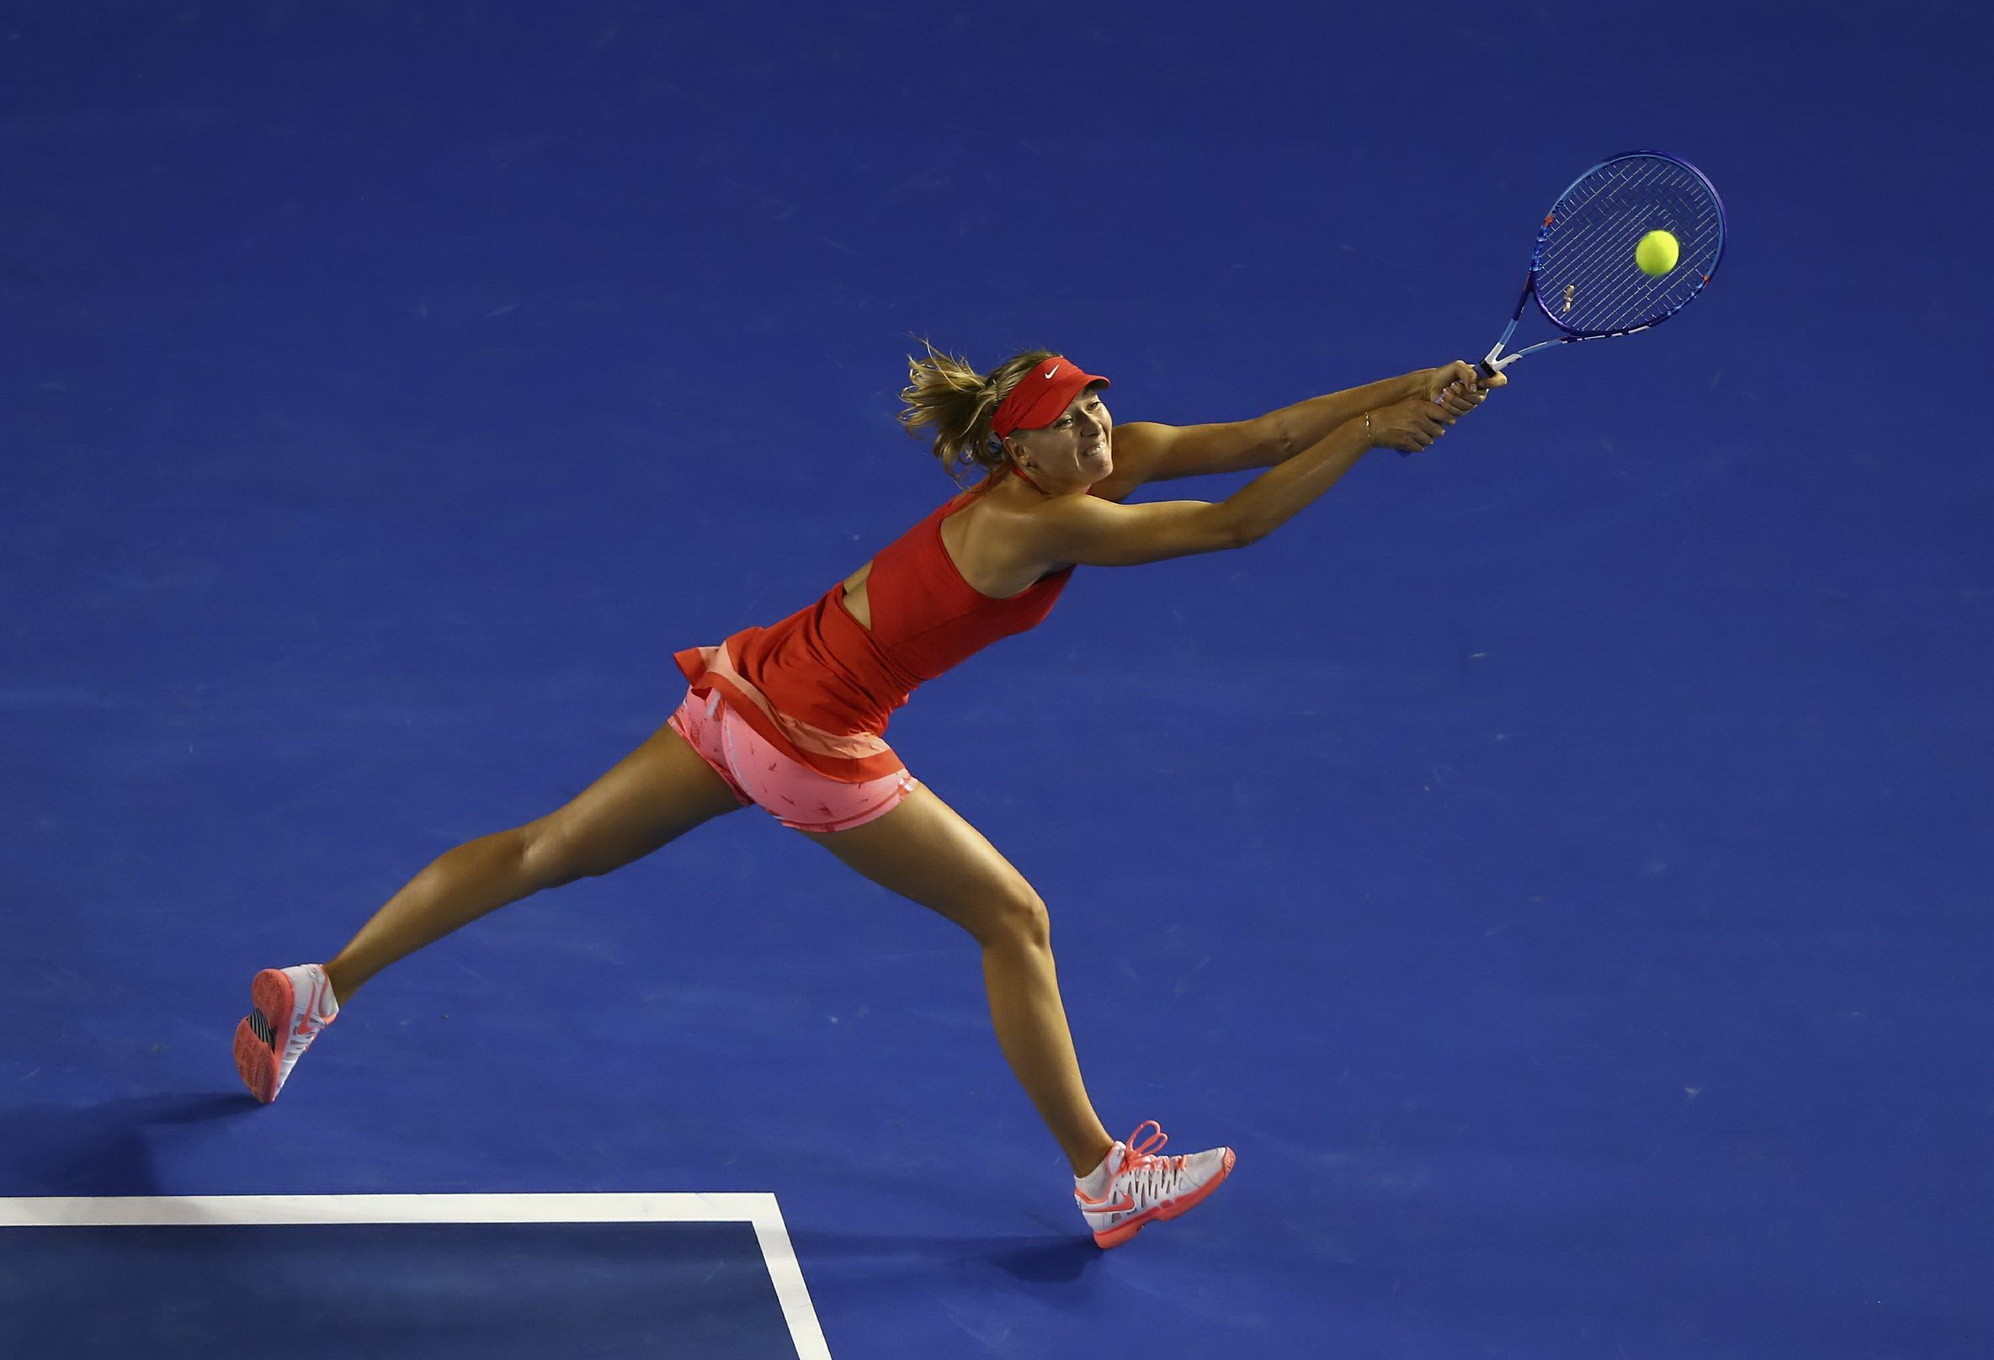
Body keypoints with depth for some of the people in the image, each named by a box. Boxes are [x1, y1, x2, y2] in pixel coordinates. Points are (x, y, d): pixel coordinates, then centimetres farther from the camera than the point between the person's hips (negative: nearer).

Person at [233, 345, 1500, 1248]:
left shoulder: (1092, 465, 2)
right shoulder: (1036, 523, -22)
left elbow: (1243, 438, -2)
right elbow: (1237, 522, -23)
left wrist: (1402, 392, -8)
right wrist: (1370, 433, -18)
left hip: (753, 689, 9)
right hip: (813, 744, -9)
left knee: (550, 850, 14)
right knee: (1015, 920, 5)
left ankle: (315, 989, 19)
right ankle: (1104, 1178, 17)